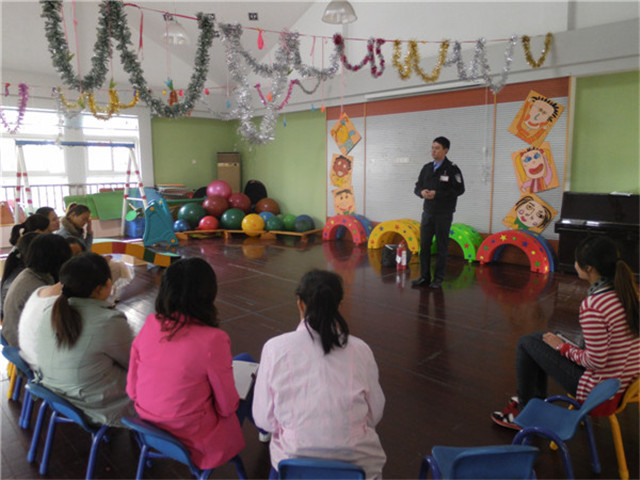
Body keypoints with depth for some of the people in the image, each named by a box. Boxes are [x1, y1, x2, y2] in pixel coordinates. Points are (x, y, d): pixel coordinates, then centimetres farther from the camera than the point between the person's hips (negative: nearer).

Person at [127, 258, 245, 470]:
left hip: (149, 431, 5)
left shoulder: (149, 325, -11)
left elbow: (132, 390, -1)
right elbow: (227, 407, -14)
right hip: (190, 442, -5)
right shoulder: (213, 340, -26)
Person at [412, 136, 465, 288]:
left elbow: (459, 189, -12)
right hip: (428, 212, 5)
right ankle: (424, 277, 16)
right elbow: (417, 186, 13)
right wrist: (422, 192, -11)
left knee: (442, 247, 3)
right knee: (424, 245, 6)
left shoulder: (452, 169, -7)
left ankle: (438, 278, 13)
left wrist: (437, 194, -20)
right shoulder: (427, 168, 10)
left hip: (444, 214, -5)